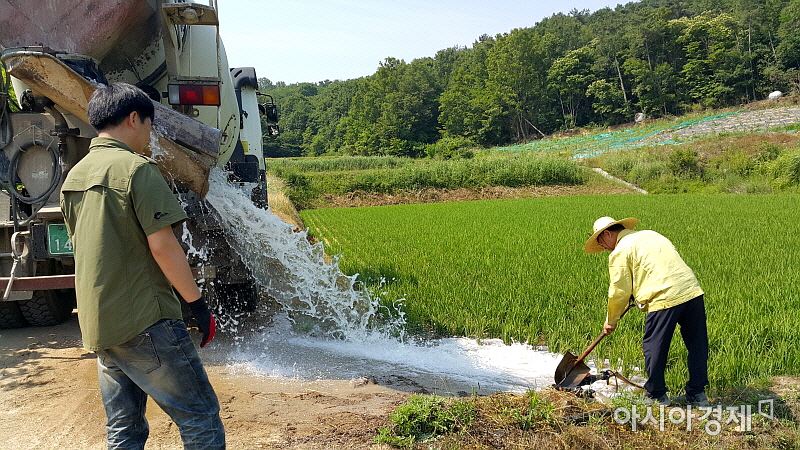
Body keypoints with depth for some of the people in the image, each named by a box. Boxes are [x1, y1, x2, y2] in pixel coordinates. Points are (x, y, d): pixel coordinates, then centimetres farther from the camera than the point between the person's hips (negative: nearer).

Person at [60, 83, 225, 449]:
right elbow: (162, 245, -18)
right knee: (201, 418, -1)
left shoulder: (73, 177, 14)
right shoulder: (136, 168, -12)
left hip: (96, 324, 9)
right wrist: (198, 304, -11)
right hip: (144, 321, -9)